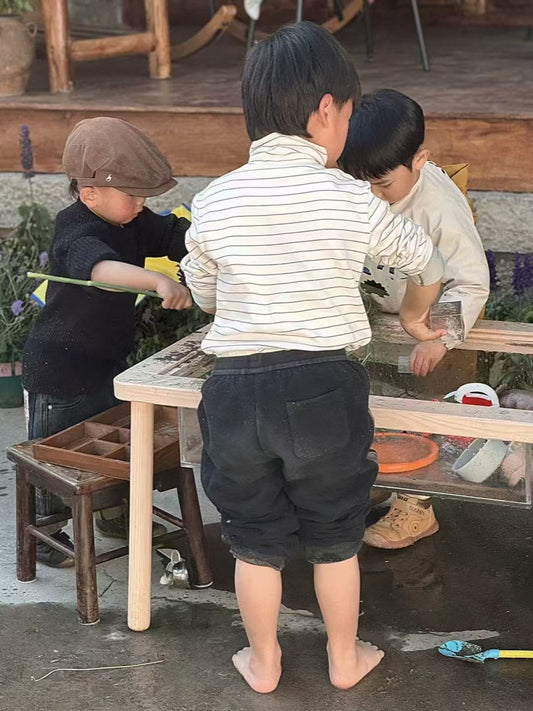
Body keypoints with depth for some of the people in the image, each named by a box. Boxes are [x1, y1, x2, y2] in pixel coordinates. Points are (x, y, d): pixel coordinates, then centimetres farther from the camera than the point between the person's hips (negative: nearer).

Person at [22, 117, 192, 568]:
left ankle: (114, 515, 44)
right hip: (60, 368, -9)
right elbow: (99, 265, -50)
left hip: (108, 359, 9)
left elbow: (175, 235, 0)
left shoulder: (131, 222, 0)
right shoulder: (76, 232, -29)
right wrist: (159, 281, -66)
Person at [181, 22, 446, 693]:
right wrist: (414, 315, 33)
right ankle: (345, 658, 36)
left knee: (254, 539, 19)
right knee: (334, 537, 19)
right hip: (324, 387, -1)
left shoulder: (212, 203, -3)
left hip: (235, 390, 1)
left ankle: (263, 662, 35)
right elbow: (426, 260, 11)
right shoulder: (352, 200, -7)